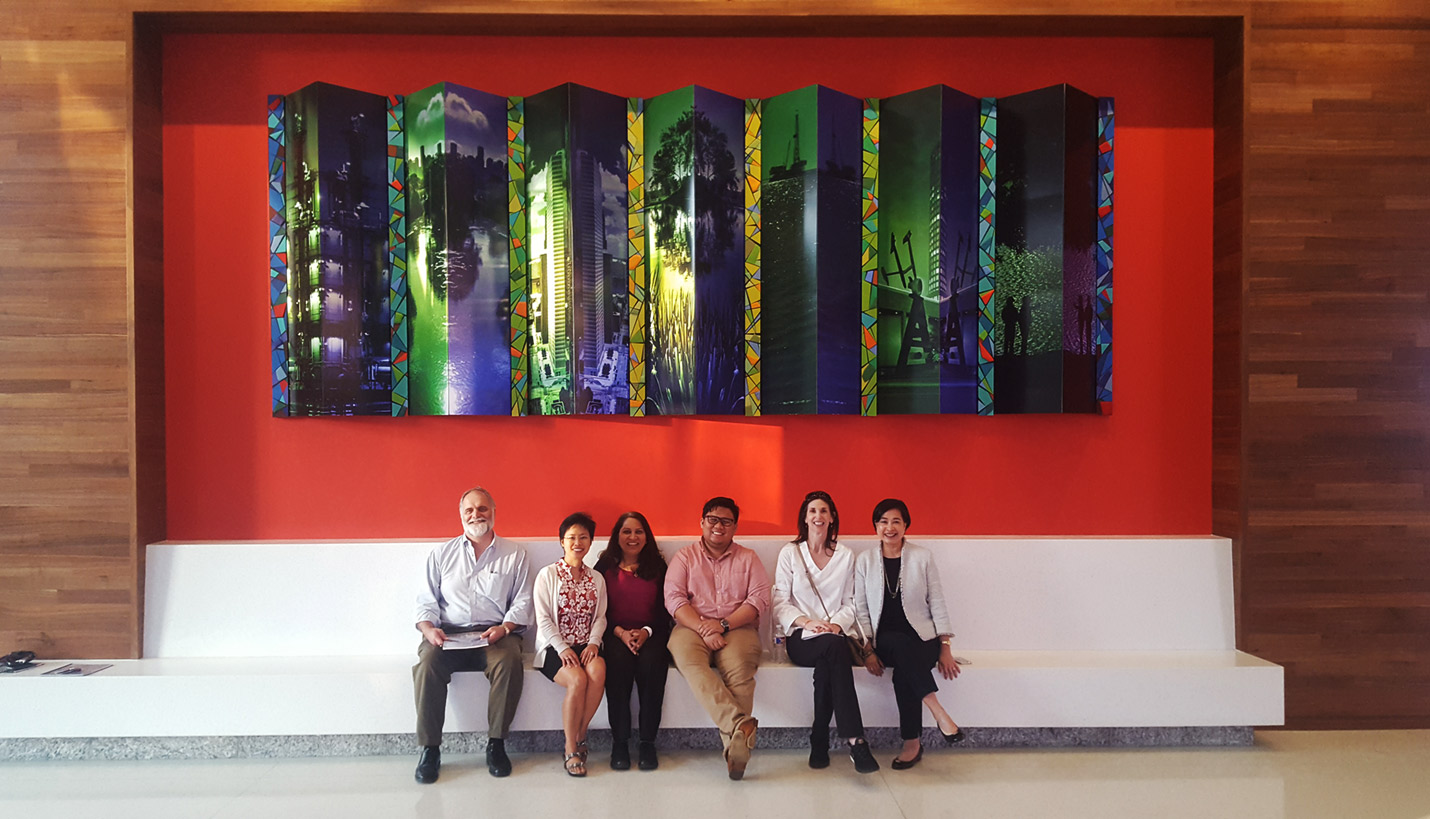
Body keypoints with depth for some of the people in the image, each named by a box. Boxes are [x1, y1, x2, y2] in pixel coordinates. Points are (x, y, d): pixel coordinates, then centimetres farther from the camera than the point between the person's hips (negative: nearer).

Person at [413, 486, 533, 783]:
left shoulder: (514, 554, 12)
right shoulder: (442, 554, 16)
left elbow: (522, 601, 6)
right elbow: (426, 601, 12)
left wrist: (504, 628, -13)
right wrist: (429, 628, -9)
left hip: (496, 634, -1)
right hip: (448, 634, 1)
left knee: (509, 661, -33)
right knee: (427, 663, -30)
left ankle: (496, 743, -18)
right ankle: (429, 748, -18)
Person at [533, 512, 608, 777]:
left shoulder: (597, 579, 15)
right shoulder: (548, 575, 3)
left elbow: (600, 617, 9)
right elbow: (543, 619, -4)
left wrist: (593, 643, -11)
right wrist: (563, 648, -16)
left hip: (586, 645, 3)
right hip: (554, 646, -3)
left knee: (598, 672, -31)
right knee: (577, 679, -31)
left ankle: (579, 737, -14)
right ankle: (571, 750, -17)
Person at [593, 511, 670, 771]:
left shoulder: (658, 567, 12)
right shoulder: (604, 567, 11)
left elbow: (664, 611, 6)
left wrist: (646, 632, -12)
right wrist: (620, 632, -12)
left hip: (651, 635, 0)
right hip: (615, 635, 0)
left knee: (652, 662, -32)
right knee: (618, 662, -33)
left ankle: (647, 742, -23)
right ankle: (619, 742, -23)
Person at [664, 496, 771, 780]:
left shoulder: (748, 559, 17)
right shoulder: (684, 557, 16)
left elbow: (760, 599, 3)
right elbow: (674, 599, 2)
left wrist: (723, 624, -11)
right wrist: (703, 630, -14)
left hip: (737, 627, 0)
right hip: (692, 626, 0)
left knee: (739, 669, -34)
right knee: (689, 663, -35)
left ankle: (733, 744, -36)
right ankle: (741, 725, -49)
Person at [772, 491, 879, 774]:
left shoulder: (846, 555, 14)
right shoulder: (790, 553, 8)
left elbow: (849, 601, 12)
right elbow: (779, 600, 2)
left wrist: (838, 623, -10)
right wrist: (805, 622, -16)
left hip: (835, 636, 2)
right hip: (801, 638, -2)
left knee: (826, 665, -37)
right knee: (833, 646, -37)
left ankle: (820, 741, -26)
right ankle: (856, 741, -43)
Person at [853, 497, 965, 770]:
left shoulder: (922, 557, 5)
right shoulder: (865, 561, 7)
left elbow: (937, 603, 3)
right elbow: (861, 610, 5)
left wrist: (945, 648, -4)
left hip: (922, 639, 0)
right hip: (885, 640, 0)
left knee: (903, 674, -33)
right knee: (900, 644, -36)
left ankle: (912, 743, -23)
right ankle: (938, 713, -36)